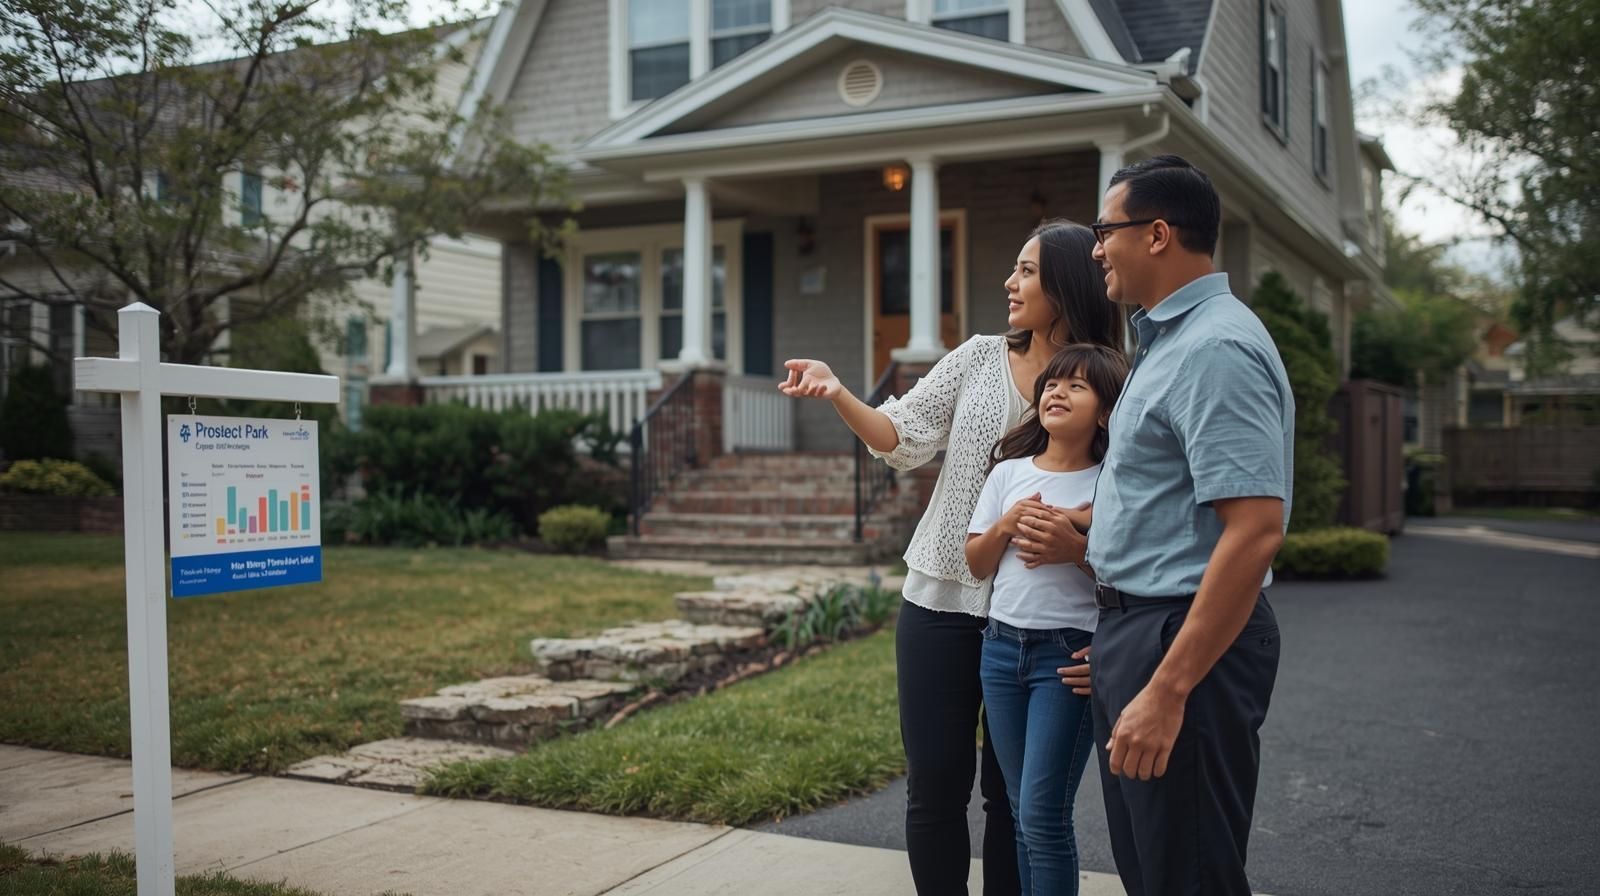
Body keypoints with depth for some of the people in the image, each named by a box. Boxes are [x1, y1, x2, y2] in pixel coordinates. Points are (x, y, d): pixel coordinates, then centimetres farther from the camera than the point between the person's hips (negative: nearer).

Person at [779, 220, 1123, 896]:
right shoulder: (979, 359, 3)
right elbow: (904, 438, 0)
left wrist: (1077, 547, -27)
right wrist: (838, 394, -16)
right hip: (941, 601, 2)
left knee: (1012, 789, 9)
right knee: (936, 783, 7)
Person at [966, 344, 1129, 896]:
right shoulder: (1009, 471, 8)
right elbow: (977, 565, 11)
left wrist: (1075, 544, -18)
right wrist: (1004, 526, -5)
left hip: (1068, 652, -5)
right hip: (1001, 647, 5)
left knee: (1043, 815, -7)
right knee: (1022, 813, 11)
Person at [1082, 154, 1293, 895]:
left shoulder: (1215, 347, -19)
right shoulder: (1169, 339, 13)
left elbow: (1255, 531, -27)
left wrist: (1167, 691, -28)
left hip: (1185, 639, -10)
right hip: (1133, 626, 10)